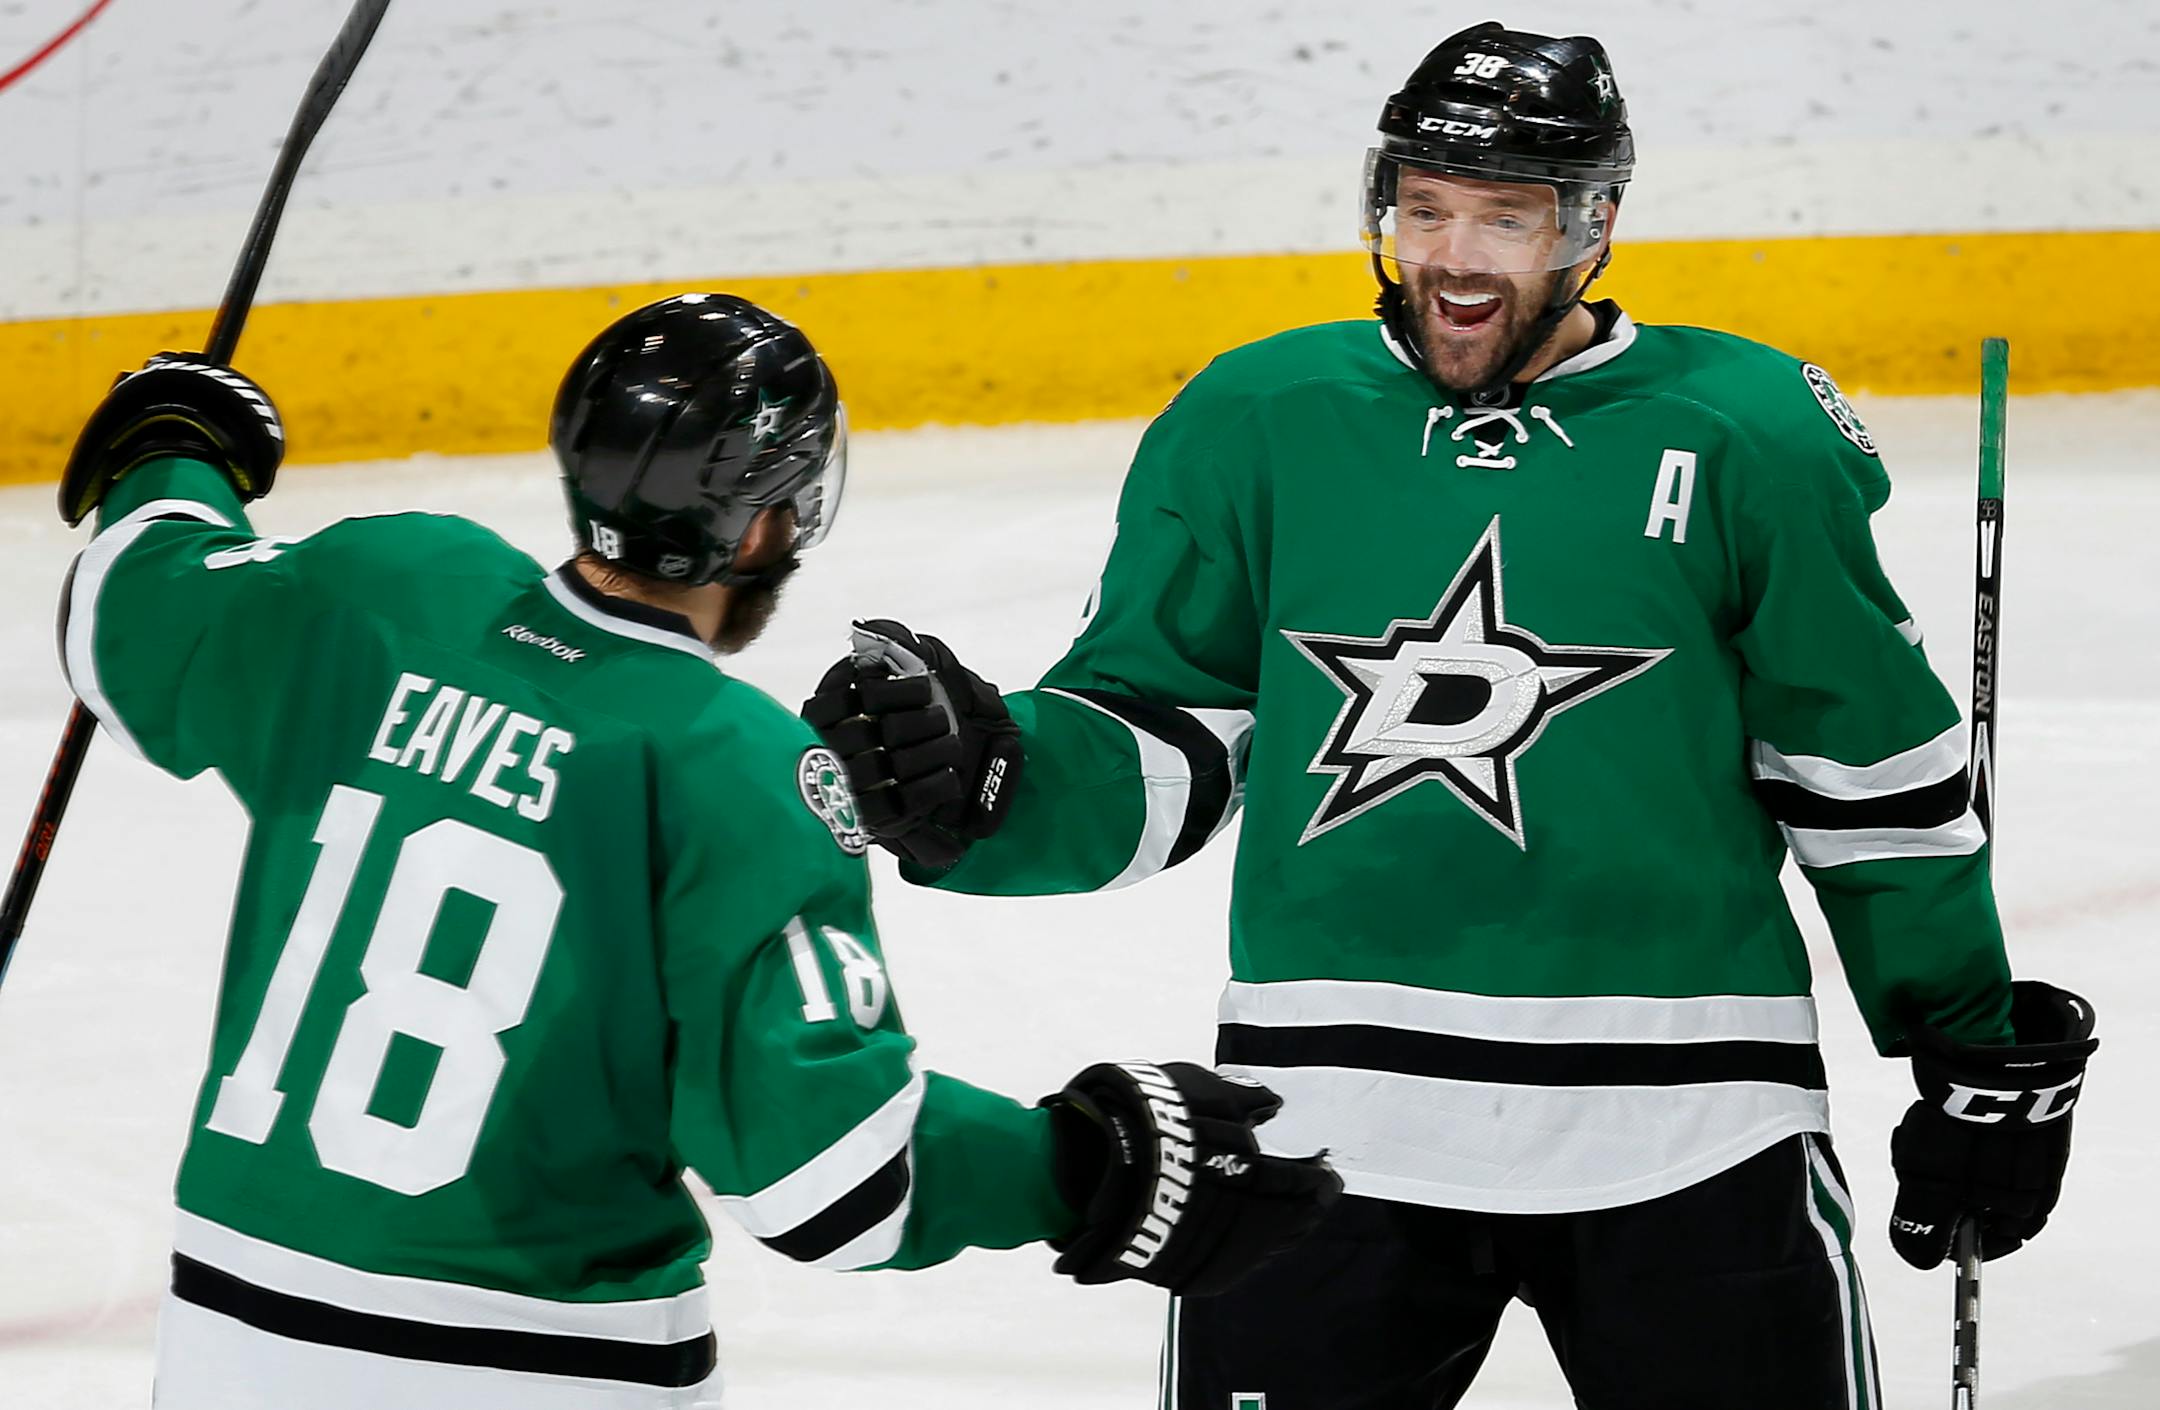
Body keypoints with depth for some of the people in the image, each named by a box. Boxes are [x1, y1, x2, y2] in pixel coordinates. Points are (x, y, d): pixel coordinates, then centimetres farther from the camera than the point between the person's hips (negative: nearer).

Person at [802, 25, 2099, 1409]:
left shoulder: (1744, 442, 0)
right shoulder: (1255, 424, 3)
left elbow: (1882, 786, 7)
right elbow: (1149, 759, 7)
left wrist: (1981, 1059, 12)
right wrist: (981, 781, -13)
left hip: (1687, 1136, -1)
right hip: (1330, 1122, 1)